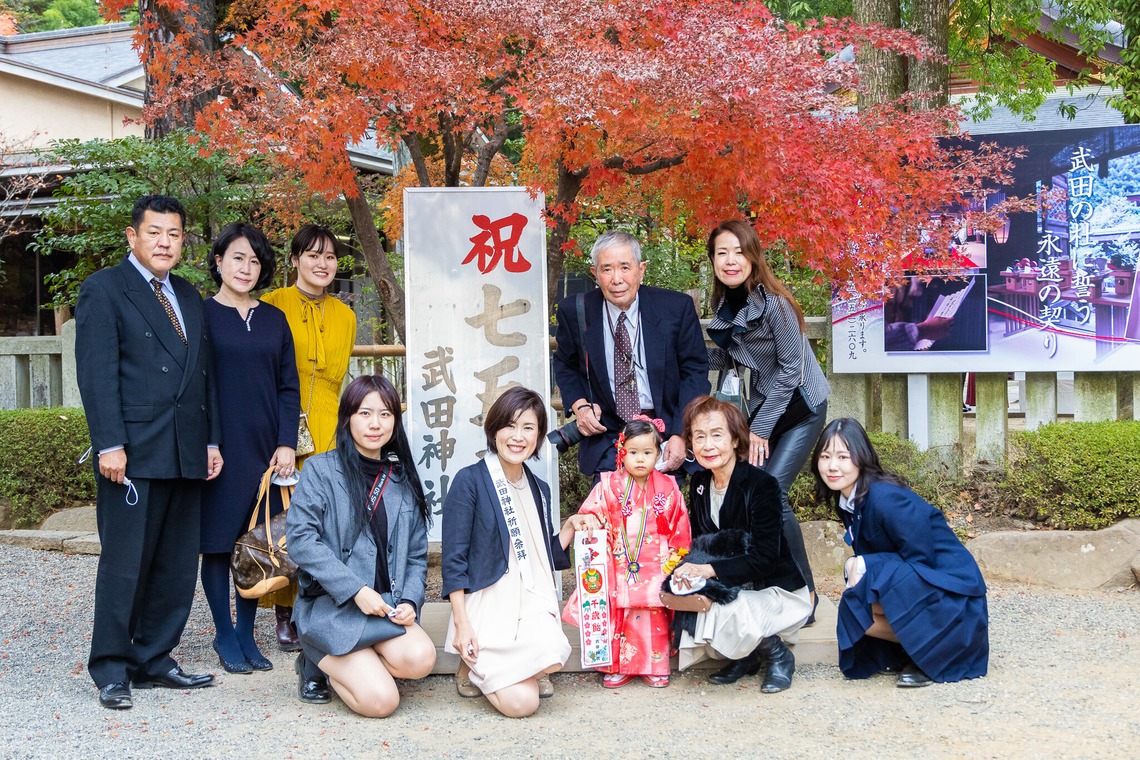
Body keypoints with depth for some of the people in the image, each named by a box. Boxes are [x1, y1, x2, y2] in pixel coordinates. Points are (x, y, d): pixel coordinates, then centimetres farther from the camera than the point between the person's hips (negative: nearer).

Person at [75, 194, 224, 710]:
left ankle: (153, 662, 19)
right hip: (133, 454, -7)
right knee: (124, 564, -2)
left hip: (185, 454, 7)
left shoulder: (189, 297, 19)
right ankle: (111, 672, 8)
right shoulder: (103, 290, -1)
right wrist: (109, 445, -17)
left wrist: (211, 440, 13)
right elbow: (96, 373, -9)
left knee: (177, 566, 9)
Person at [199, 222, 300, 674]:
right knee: (218, 539, 2)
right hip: (218, 446, -3)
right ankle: (225, 637, 13)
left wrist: (286, 443, 1)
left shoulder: (274, 320, 12)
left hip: (264, 447, 4)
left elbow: (289, 387, 11)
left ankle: (246, 635, 17)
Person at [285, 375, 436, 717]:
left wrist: (410, 600, -6)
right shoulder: (321, 470, -1)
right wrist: (356, 590, -18)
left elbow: (416, 554, 14)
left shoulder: (403, 480, 14)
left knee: (420, 658, -29)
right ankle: (319, 662, 9)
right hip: (330, 607, -4)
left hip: (386, 606, 4)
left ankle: (349, 661, 3)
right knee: (380, 700, -22)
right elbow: (300, 538, -11)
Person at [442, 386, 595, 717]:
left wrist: (571, 527, 4)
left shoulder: (539, 490, 13)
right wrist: (461, 623, -13)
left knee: (551, 652, -30)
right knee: (521, 701, -22)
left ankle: (489, 667, 4)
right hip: (486, 604, -5)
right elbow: (453, 558, -7)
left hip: (533, 603, 5)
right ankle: (473, 668, 11)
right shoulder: (470, 481, -5)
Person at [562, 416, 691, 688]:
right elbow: (591, 511, -2)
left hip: (655, 566, 1)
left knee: (653, 617, 2)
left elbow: (679, 527, 9)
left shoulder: (667, 488, 3)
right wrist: (590, 520, -24)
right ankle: (618, 666, 14)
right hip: (619, 565, 0)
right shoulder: (610, 485, -1)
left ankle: (654, 666, 16)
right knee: (618, 616, 1)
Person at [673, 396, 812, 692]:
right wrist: (689, 566, -16)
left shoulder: (761, 484, -20)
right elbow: (698, 541, 8)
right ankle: (745, 656, 5)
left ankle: (779, 655, -2)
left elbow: (764, 558, -24)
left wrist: (710, 569, -33)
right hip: (730, 589, 7)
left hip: (777, 590, -7)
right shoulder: (698, 484, 1)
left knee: (725, 615, -34)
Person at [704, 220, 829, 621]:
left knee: (770, 494, -17)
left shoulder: (774, 302, -20)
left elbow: (790, 369, -17)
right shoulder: (724, 304, 1)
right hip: (762, 407, 7)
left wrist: (760, 429, -14)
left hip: (799, 408, -7)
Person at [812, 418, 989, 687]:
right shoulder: (846, 502, 5)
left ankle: (930, 653, -10)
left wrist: (862, 568, -18)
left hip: (950, 590, -9)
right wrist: (856, 568, -12)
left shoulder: (884, 498, -23)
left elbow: (922, 558, -21)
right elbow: (866, 557, 11)